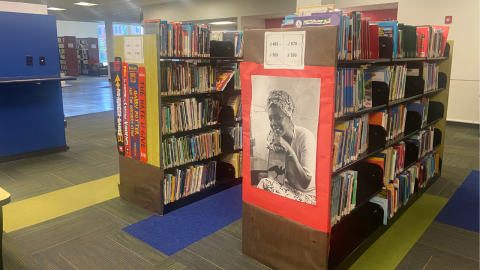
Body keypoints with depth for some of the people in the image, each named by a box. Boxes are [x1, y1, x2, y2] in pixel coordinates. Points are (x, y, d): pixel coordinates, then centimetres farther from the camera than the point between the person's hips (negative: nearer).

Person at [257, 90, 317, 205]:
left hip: (307, 195, -5)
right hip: (289, 188, 6)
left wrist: (289, 151, -31)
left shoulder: (306, 136, -21)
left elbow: (305, 183, -23)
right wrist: (266, 175, -15)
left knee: (265, 184, -24)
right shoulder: (273, 136, -3)